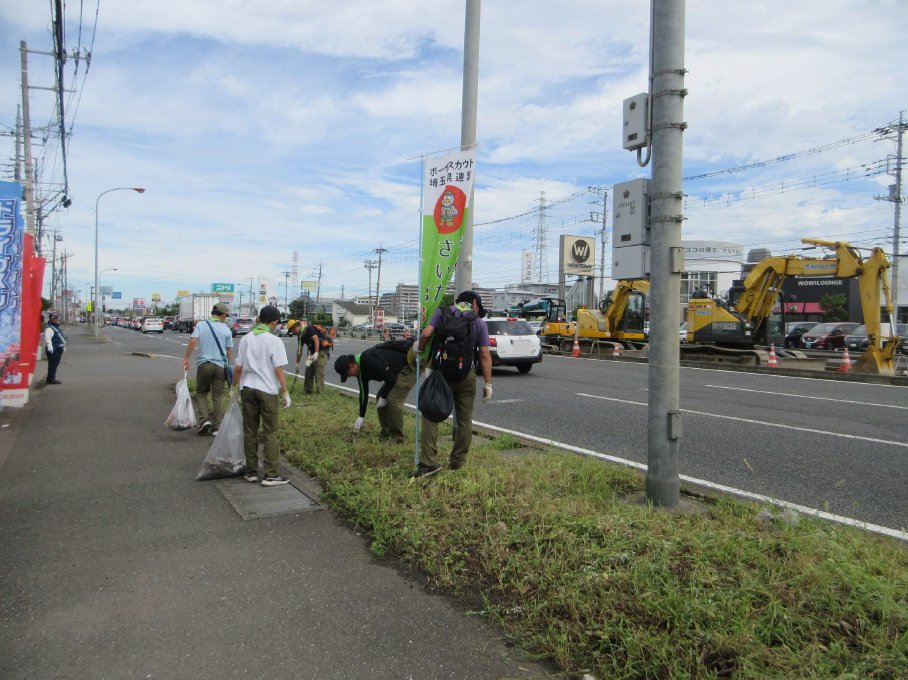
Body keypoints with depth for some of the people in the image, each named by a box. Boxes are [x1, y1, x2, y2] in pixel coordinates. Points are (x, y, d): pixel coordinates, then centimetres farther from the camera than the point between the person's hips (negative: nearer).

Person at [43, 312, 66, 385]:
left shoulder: (56, 327, 19)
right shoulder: (49, 328, -14)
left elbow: (60, 337, 28)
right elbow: (47, 338, -26)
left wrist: (63, 346, 29)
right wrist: (50, 347, -33)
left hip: (58, 349, 10)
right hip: (53, 350, -10)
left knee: (55, 365, 16)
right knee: (53, 365, -7)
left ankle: (52, 379, 25)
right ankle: (51, 379, -3)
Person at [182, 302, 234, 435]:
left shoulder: (201, 325, 2)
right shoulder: (226, 329, 2)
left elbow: (193, 341, -13)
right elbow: (229, 351, 2)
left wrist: (186, 358, -7)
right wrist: (230, 367, 12)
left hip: (204, 364, 0)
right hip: (220, 365, 0)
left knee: (201, 393, 15)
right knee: (218, 396, 7)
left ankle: (204, 420, -2)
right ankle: (216, 427, 8)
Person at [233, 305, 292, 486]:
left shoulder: (246, 339, 4)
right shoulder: (274, 341, -10)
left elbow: (238, 367, 5)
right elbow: (278, 370, -13)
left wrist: (234, 387, 18)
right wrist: (286, 392, -7)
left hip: (247, 388, 4)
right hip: (267, 390, -4)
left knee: (250, 431, 12)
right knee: (270, 433, 3)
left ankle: (251, 471, 19)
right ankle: (272, 475, 4)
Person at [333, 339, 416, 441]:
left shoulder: (369, 359, -28)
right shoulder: (361, 369, 3)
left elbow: (390, 377, -28)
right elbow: (363, 393, 12)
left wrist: (383, 397, -13)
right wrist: (361, 416, 15)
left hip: (409, 367, -10)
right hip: (396, 372, 10)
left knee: (393, 399, -16)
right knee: (380, 397, 8)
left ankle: (396, 437, -4)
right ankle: (386, 433, 18)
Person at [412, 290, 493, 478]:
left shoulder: (442, 312, 3)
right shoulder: (480, 323, 4)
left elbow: (426, 334, -10)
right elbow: (484, 354, -1)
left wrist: (420, 347, 11)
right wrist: (488, 383, 2)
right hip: (467, 376, 1)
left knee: (431, 416, 3)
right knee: (464, 420, 11)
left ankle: (429, 461, -7)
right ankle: (458, 462, 17)